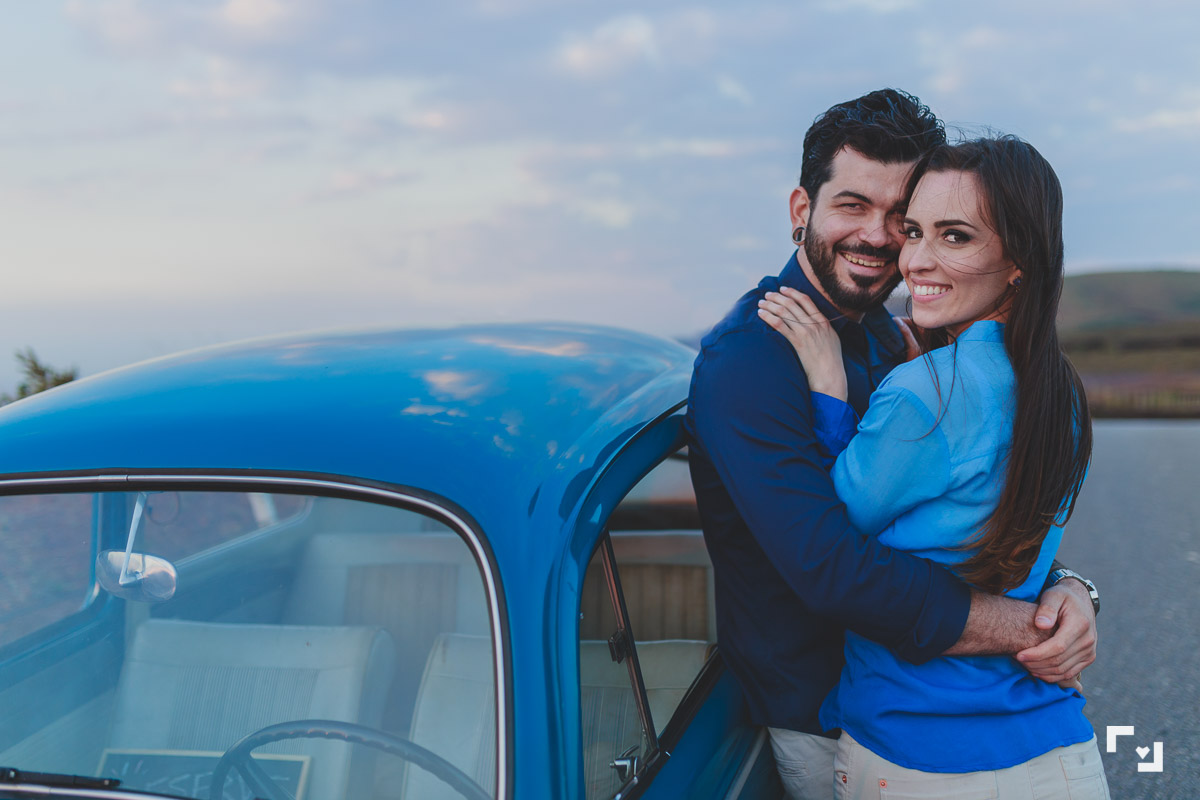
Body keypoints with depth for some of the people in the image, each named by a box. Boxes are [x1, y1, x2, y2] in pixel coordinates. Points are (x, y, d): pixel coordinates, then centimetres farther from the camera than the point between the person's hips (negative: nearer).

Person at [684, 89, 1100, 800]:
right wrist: (1029, 628, -28)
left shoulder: (888, 340, 4)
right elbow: (834, 570, -33)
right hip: (818, 723, -7)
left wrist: (1067, 588, -21)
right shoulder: (747, 360, -25)